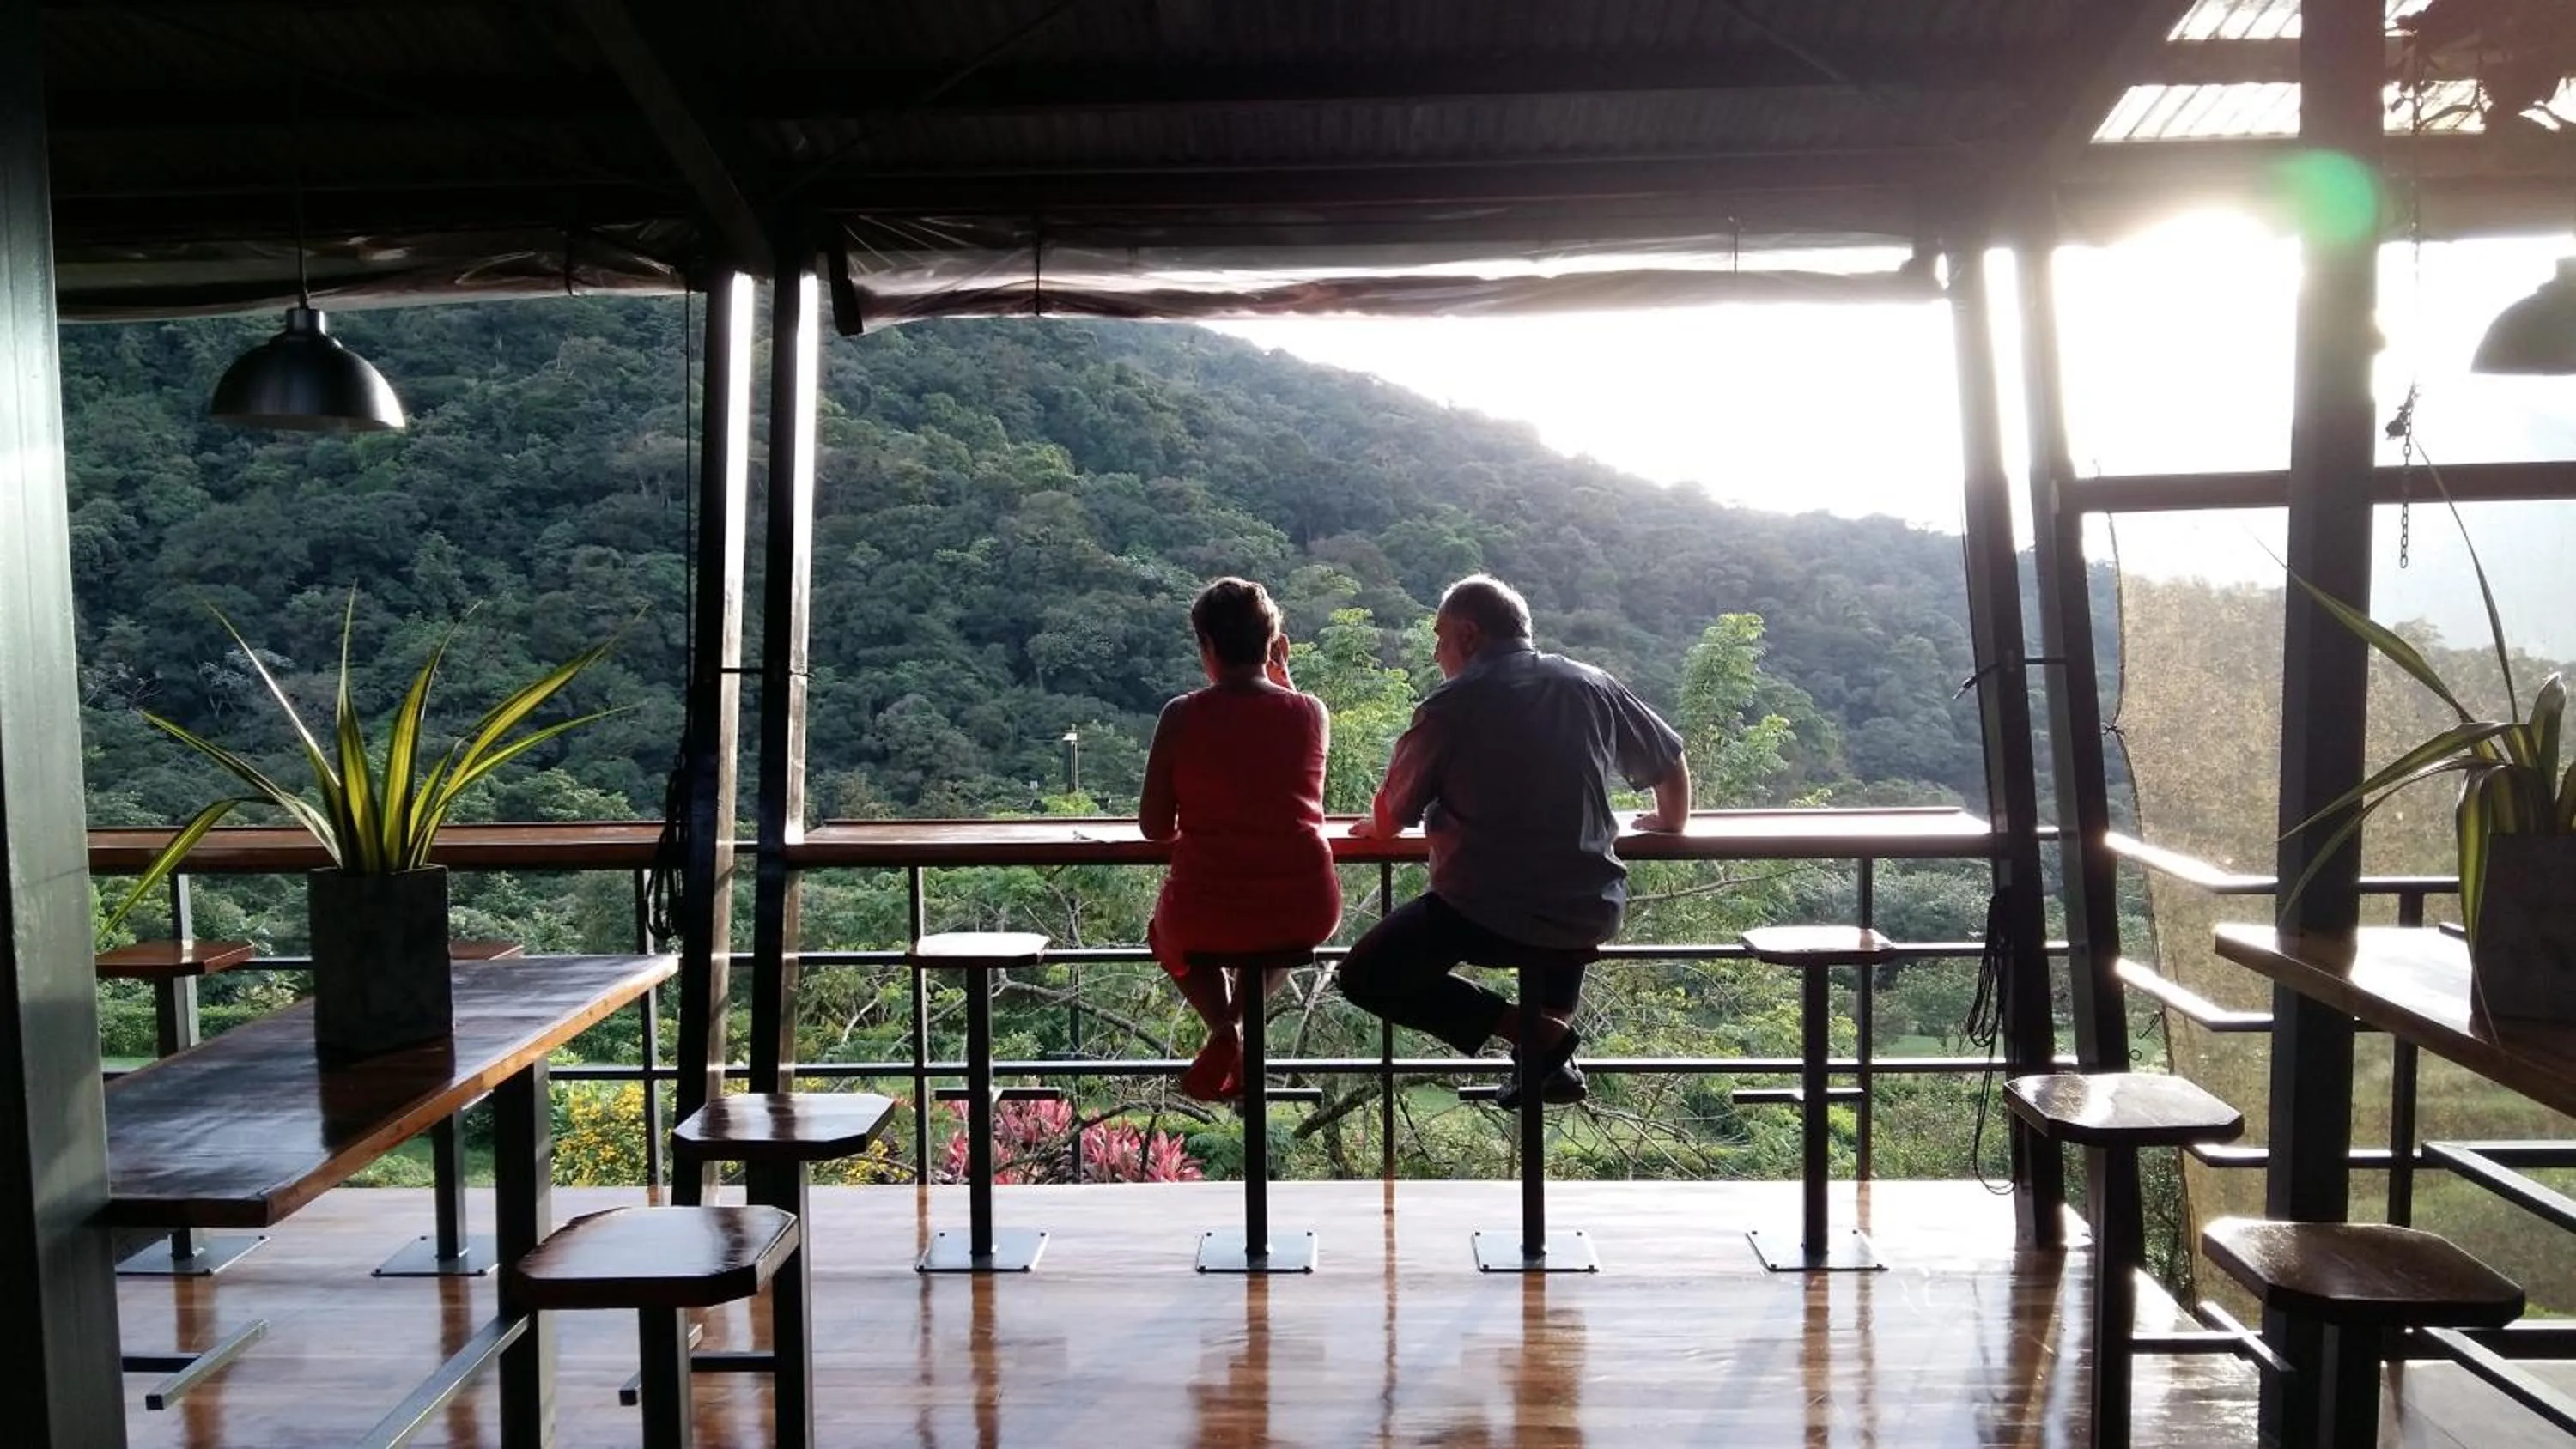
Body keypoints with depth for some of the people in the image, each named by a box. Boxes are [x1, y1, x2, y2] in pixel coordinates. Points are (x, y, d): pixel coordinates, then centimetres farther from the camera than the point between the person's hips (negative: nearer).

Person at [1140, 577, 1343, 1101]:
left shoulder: (1181, 717, -8)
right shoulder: (1311, 712, -2)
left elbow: (1155, 827, -2)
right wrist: (1283, 678, 18)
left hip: (1208, 914, -2)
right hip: (1307, 913, 2)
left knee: (1165, 933, 35)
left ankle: (1224, 1029, 6)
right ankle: (1238, 1018, 12)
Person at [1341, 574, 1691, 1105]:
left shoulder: (1448, 707, -6)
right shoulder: (1592, 686, 6)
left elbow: (1389, 819, 2)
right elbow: (1672, 764, 17)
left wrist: (1372, 824, 26)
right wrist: (1671, 821, 38)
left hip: (1485, 917, -6)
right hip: (1592, 918, 6)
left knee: (1364, 977, 12)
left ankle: (1531, 1032, -1)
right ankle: (1553, 1026, 21)